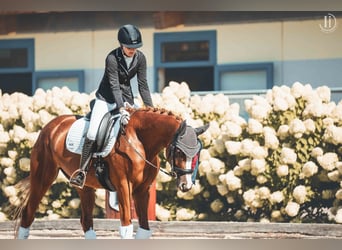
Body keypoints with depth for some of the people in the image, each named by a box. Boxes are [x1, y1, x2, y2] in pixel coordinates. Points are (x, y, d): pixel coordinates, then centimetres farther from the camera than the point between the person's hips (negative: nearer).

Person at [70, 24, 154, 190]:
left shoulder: (140, 58, -8)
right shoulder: (112, 58, -22)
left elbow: (143, 85, -3)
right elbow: (114, 86, -25)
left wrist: (150, 108, -9)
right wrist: (122, 109, -35)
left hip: (126, 98, 5)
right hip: (106, 98, -4)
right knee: (92, 134, -19)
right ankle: (82, 171, -10)